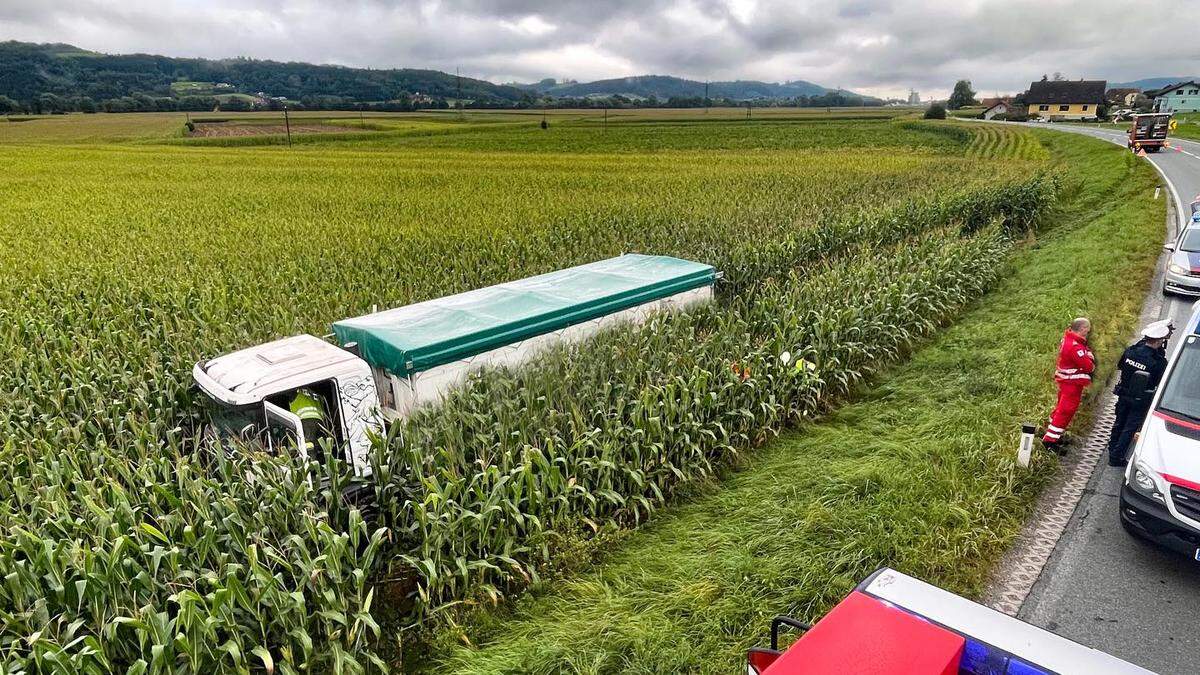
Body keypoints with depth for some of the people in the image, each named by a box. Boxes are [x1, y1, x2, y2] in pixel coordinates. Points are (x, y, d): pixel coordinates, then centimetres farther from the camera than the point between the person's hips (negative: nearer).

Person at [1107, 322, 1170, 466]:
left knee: (1119, 423, 22)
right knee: (1130, 428, 8)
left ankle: (1112, 448, 38)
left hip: (1123, 395, 4)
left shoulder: (1130, 350, -15)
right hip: (1141, 401, -4)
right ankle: (1116, 457, 12)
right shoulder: (1159, 361, -24)